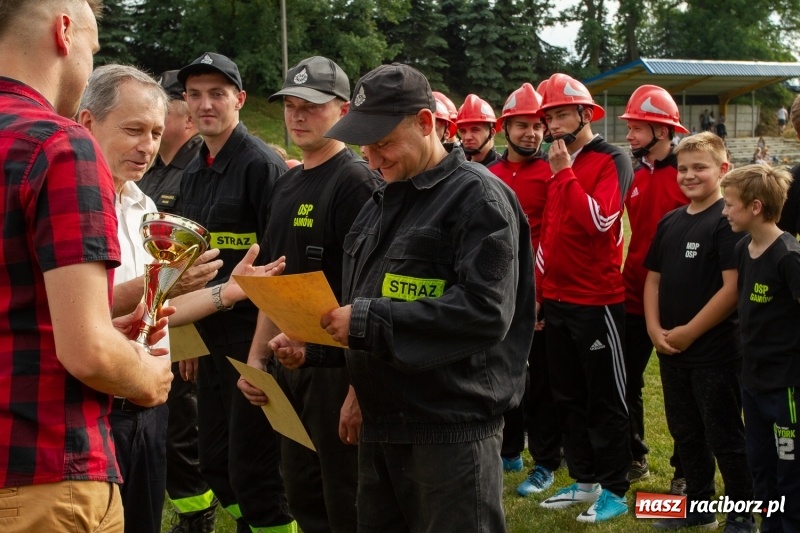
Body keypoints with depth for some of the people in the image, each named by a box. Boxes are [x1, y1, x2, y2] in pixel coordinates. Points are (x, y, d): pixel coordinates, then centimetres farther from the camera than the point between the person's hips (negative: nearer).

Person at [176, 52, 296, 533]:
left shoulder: (262, 165, -11)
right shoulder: (193, 173, 13)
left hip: (251, 331, -8)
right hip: (210, 334, 8)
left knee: (253, 467, -4)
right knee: (216, 461, 15)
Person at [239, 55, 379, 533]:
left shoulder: (356, 181, -13)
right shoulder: (288, 185, 13)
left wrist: (360, 387, -23)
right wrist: (257, 357, 13)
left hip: (338, 368, -8)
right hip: (289, 366, 8)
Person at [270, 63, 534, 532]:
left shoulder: (478, 195, -12)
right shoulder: (383, 203, 15)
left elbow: (486, 311, -25)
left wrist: (369, 320, -25)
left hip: (453, 430, -8)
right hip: (381, 424, 8)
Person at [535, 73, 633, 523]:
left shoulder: (613, 161, -9)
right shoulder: (559, 164, 13)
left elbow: (598, 220, -24)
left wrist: (564, 172, -19)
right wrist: (539, 288, 16)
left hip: (598, 301, -8)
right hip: (557, 300, 8)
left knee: (605, 400, 2)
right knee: (569, 396, 14)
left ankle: (614, 490, 11)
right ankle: (584, 480, 26)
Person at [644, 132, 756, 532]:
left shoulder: (728, 221, -12)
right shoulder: (670, 222, 9)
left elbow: (733, 288, -18)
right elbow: (653, 278, 13)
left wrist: (689, 332, -16)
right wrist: (655, 328, -2)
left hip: (715, 350, -7)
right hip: (670, 350, 7)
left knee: (725, 436, 2)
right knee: (686, 432, 17)